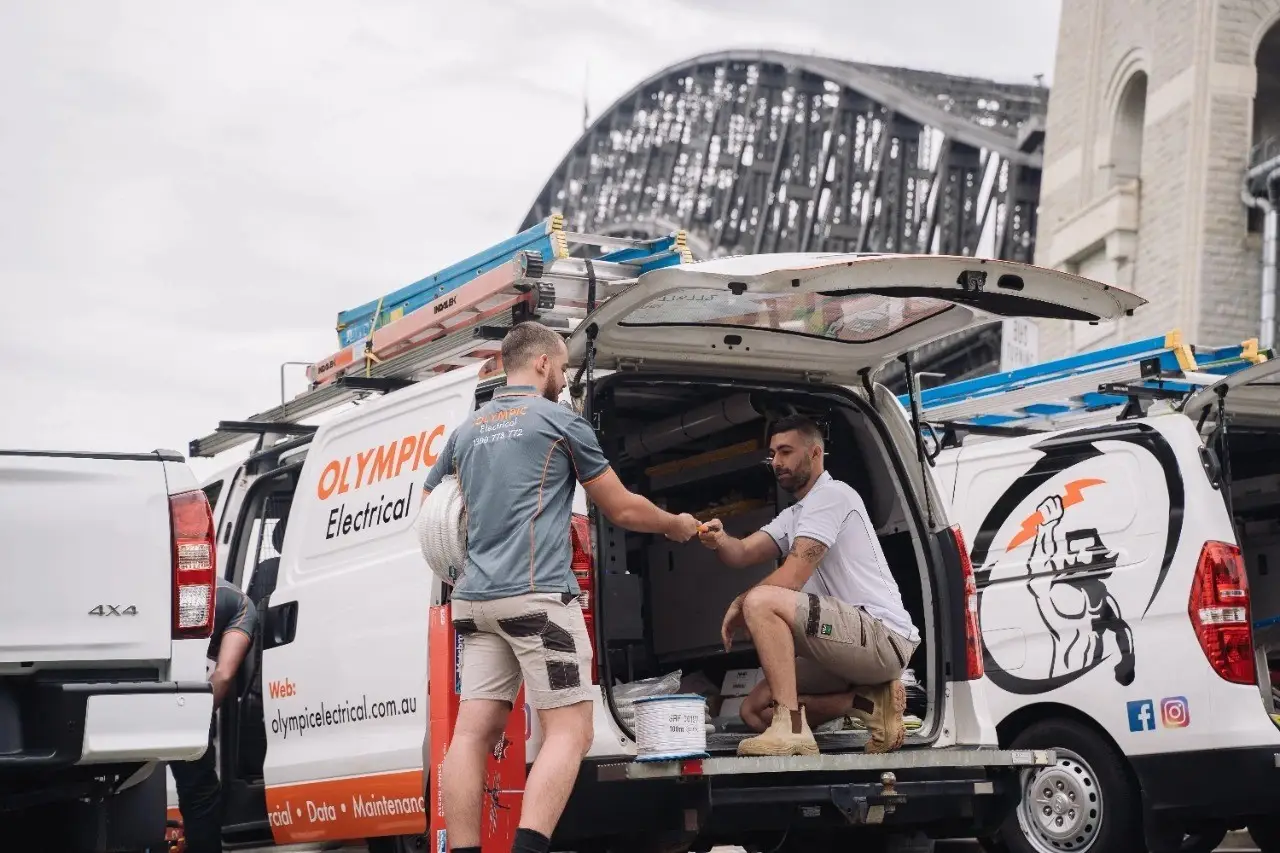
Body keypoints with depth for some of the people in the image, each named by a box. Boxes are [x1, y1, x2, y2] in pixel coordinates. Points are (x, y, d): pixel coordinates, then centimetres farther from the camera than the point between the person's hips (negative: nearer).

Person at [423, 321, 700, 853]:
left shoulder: (467, 431, 19)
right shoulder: (560, 421, 3)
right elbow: (621, 510, 9)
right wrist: (676, 525, 27)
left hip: (476, 599, 6)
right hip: (537, 595, -6)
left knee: (473, 733, 0)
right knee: (568, 733, -6)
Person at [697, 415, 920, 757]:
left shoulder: (831, 494, -8)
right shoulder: (793, 515, 25)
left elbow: (791, 579, -15)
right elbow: (742, 554, 10)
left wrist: (739, 606, -1)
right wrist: (719, 540, -13)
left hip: (884, 637, -10)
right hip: (856, 642, 10)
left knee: (762, 602, -26)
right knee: (755, 710, 7)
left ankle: (791, 729, -29)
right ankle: (870, 702, -2)